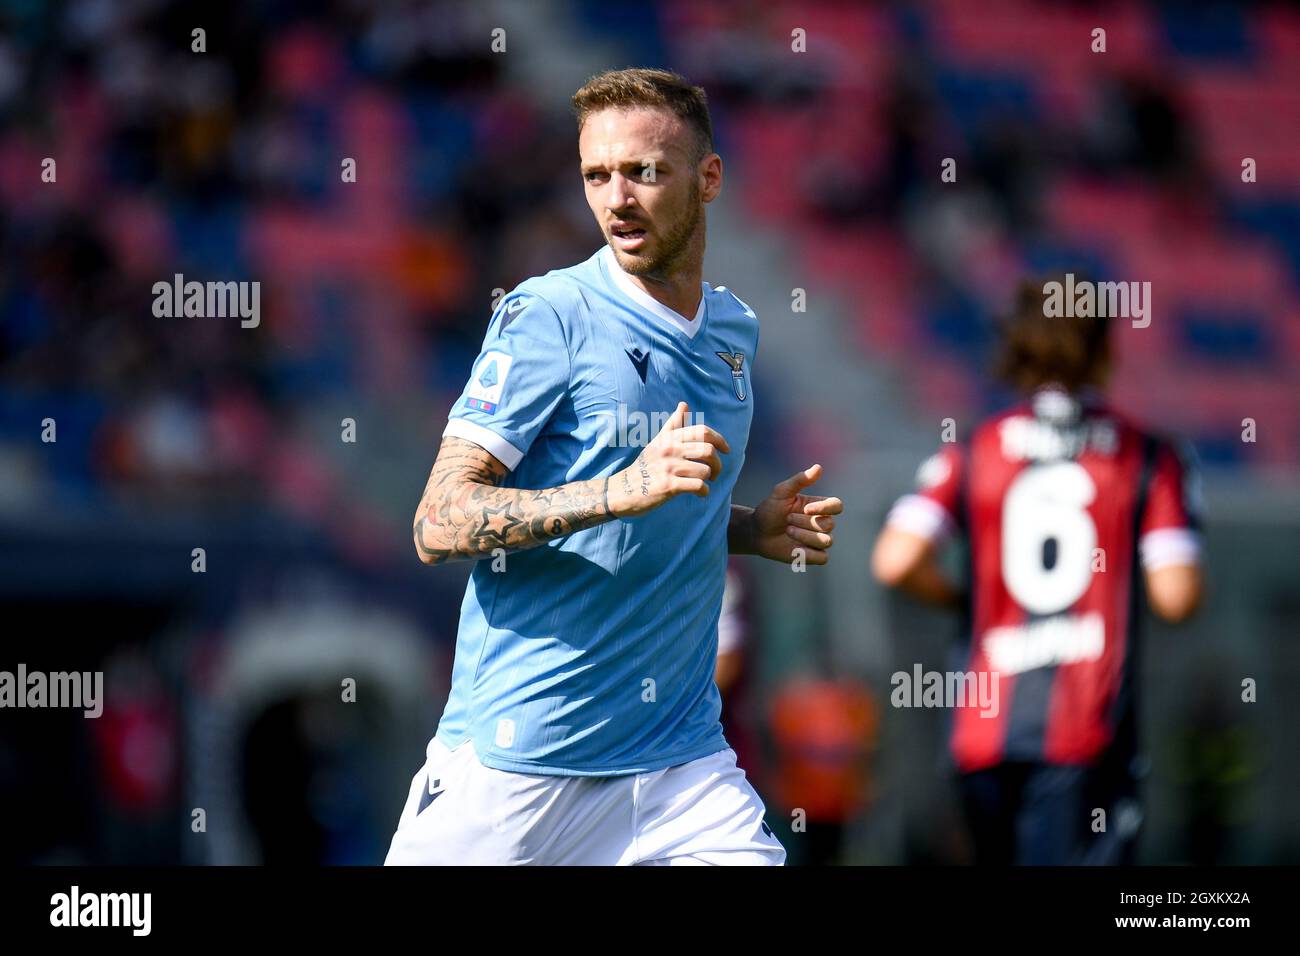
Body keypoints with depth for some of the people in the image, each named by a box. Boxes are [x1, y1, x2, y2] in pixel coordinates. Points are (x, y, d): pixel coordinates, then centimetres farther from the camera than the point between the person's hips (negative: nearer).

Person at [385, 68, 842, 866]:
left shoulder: (736, 330, 12)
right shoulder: (550, 314, -8)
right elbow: (439, 524, -16)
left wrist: (754, 530, 8)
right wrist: (626, 490, -26)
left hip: (682, 752, 5)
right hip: (516, 761, -5)